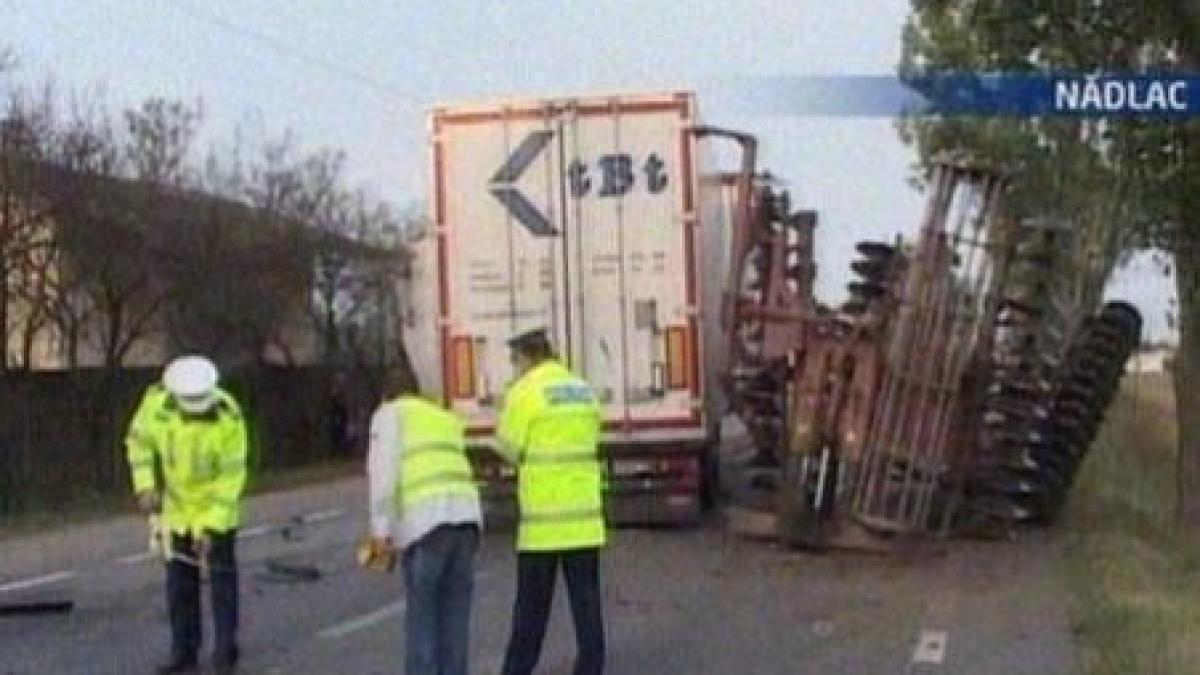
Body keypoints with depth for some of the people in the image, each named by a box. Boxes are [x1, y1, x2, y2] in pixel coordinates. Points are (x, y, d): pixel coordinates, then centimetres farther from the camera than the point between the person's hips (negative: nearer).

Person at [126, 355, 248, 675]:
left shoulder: (229, 417, -31)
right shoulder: (157, 399, -22)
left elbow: (232, 475, -26)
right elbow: (139, 439, -4)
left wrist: (210, 527, -28)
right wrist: (145, 487, -16)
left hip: (218, 501, -3)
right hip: (178, 502, 3)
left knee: (221, 573, -2)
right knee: (180, 577, 5)